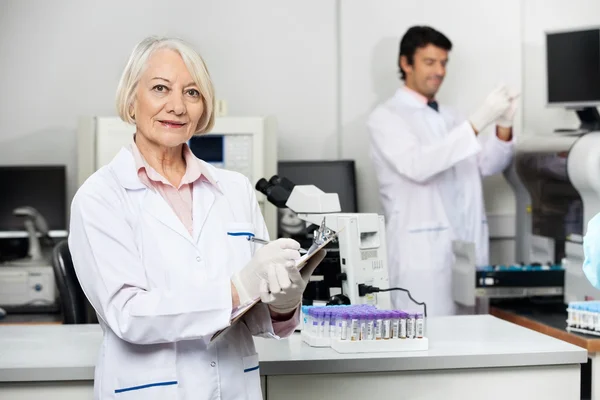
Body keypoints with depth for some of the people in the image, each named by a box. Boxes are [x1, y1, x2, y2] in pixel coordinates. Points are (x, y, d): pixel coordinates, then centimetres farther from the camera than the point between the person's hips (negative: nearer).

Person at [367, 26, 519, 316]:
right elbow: (417, 166, -21)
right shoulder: (385, 117, -4)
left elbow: (487, 165, 11)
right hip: (422, 252, -7)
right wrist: (478, 122, -25)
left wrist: (504, 125, -8)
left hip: (468, 248, 7)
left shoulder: (450, 117, 19)